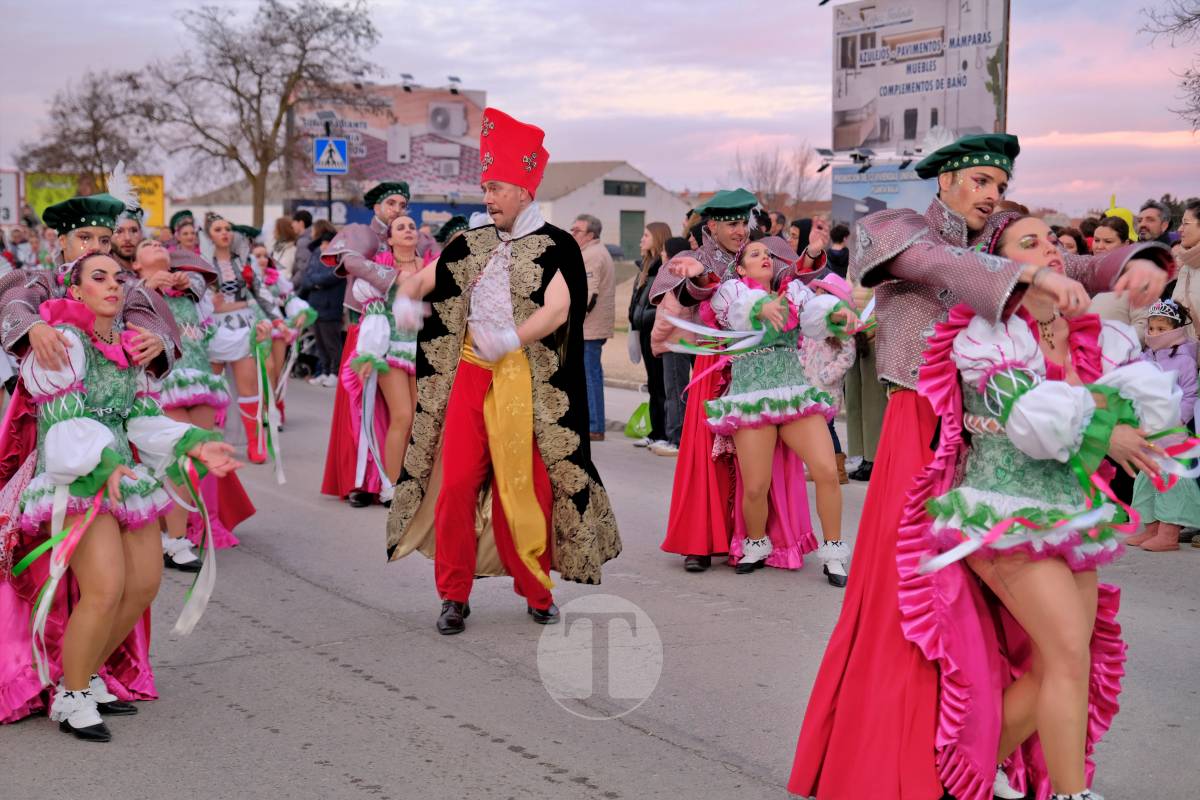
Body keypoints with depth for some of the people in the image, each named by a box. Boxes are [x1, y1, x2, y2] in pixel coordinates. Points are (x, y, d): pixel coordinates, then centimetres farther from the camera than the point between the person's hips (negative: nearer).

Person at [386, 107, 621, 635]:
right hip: (469, 374, 4)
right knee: (455, 483, -2)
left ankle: (536, 592, 17)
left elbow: (558, 309, -16)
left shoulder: (555, 246, -2)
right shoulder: (473, 244, 14)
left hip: (526, 381, -4)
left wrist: (512, 338, -30)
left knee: (525, 488, 0)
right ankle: (454, 596, 9)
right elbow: (424, 280, 17)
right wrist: (406, 299, -6)